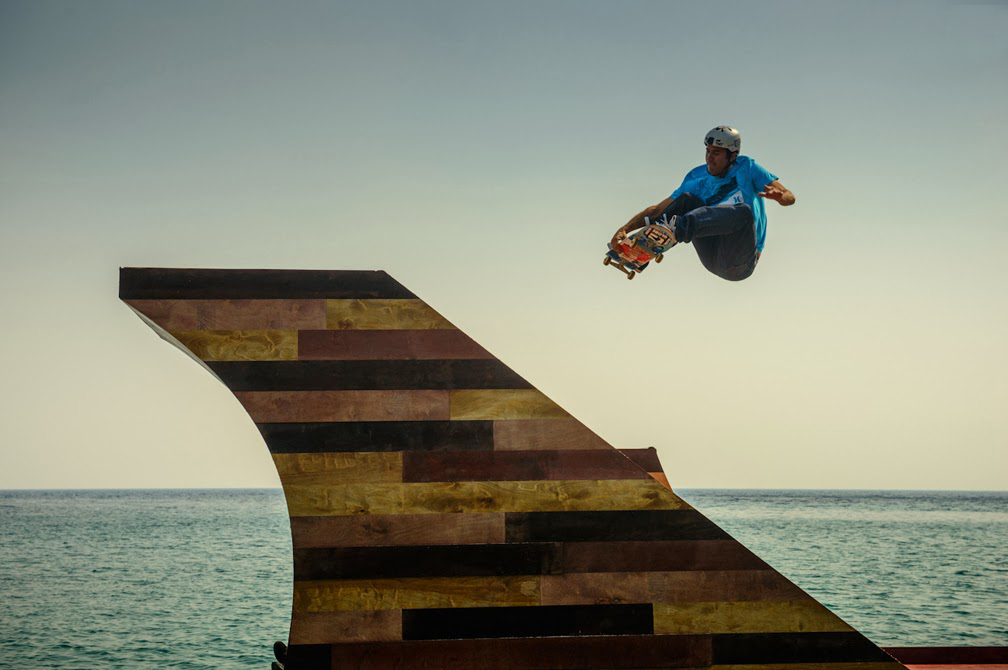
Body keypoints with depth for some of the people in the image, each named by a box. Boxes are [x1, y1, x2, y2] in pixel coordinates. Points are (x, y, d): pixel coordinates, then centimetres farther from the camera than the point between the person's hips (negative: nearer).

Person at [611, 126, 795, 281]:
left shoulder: (746, 167, 3)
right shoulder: (697, 178, 10)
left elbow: (789, 197, -3)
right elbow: (658, 209, 5)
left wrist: (779, 195, -29)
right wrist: (625, 229, -10)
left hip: (739, 265, -3)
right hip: (712, 259, 3)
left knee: (744, 211, -32)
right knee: (687, 199, -11)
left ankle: (677, 228, -48)